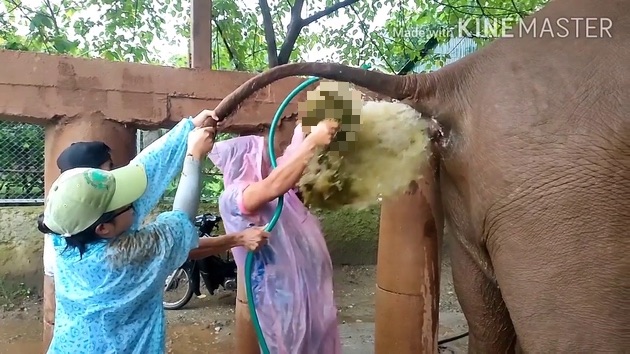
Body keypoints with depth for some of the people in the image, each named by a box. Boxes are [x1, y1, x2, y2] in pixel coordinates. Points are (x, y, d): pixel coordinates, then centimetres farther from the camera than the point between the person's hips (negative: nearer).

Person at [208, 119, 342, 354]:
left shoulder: (264, 181, 5)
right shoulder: (233, 198, -21)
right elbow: (274, 186, -38)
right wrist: (313, 141, -38)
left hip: (293, 289, 9)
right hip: (265, 299, -9)